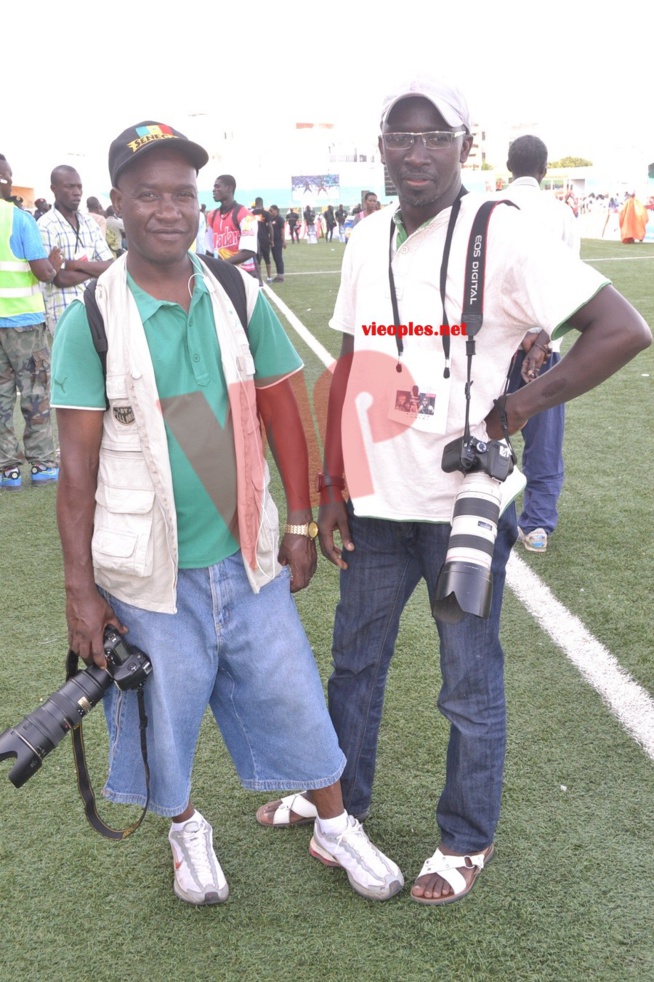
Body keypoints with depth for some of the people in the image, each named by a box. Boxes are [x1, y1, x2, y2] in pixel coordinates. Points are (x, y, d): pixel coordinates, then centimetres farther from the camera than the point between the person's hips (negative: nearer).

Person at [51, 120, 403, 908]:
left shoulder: (238, 297, -1)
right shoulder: (90, 320, -9)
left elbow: (281, 414, 5)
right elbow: (77, 464, -8)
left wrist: (300, 524, 5)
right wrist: (80, 587, -7)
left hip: (246, 554, 3)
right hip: (148, 569, -2)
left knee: (293, 693, 12)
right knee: (166, 713, 13)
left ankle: (335, 827, 36)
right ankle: (186, 831, 43)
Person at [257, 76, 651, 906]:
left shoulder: (501, 235, -12)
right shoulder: (367, 240, 6)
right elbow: (349, 370, 11)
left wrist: (515, 410, -16)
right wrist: (332, 485, 8)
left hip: (464, 502, -5)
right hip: (377, 501, 6)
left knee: (470, 683, 8)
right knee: (355, 658, 20)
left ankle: (467, 840, 30)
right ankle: (341, 796, 42)